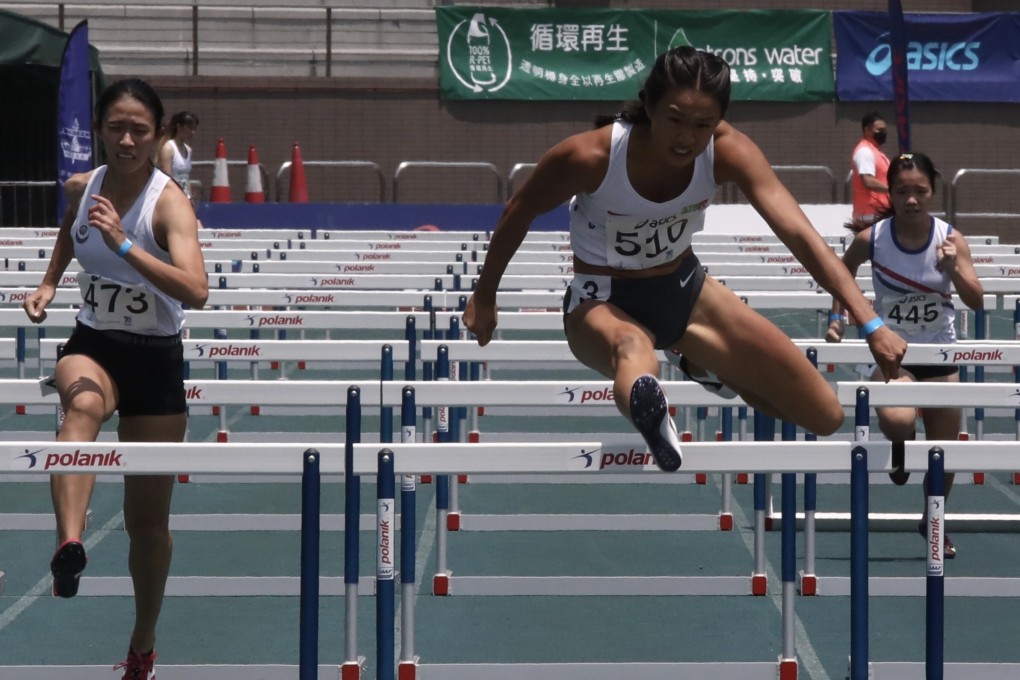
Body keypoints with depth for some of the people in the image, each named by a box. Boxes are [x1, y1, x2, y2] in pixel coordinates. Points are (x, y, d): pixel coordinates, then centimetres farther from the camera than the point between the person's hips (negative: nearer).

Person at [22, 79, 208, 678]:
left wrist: (124, 246, -42)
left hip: (156, 359, -2)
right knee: (84, 404, -38)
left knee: (148, 517, 7)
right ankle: (69, 545, -59)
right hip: (92, 344, 2)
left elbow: (196, 292, -35)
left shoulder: (169, 202, -18)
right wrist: (49, 284, 11)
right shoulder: (81, 188, -3)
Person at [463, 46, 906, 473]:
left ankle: (707, 367, 29)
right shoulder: (589, 156, -29)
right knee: (633, 347, -44)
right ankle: (648, 409, -80)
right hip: (603, 300, -4)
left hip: (684, 290, 4)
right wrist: (484, 298, 2)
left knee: (826, 417, 1)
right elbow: (519, 213, -10)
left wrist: (870, 323, -40)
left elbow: (798, 232, -30)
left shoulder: (727, 151, -23)